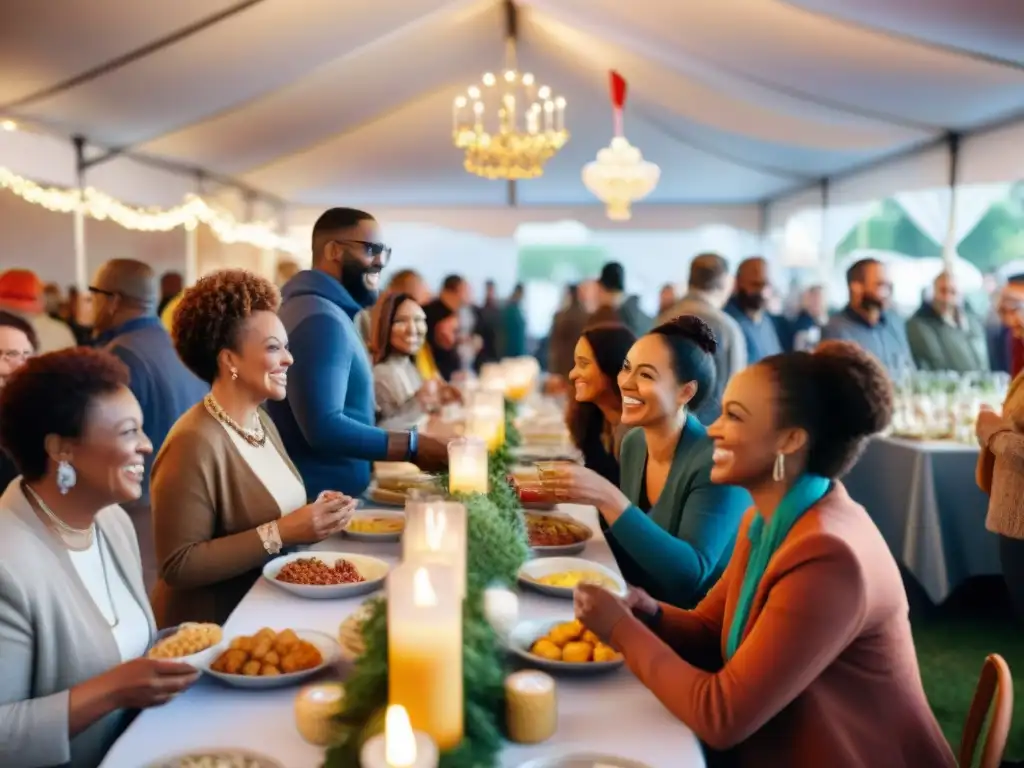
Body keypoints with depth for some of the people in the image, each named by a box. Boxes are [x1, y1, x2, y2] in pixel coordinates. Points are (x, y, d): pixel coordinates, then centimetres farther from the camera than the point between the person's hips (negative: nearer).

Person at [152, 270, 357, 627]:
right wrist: (280, 532, -23)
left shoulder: (261, 421, 6)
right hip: (213, 630, -7)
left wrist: (314, 513, -5)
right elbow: (177, 567, -23)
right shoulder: (195, 442, -21)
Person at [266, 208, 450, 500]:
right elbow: (323, 429, -28)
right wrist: (413, 446, -25)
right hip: (318, 501, -10)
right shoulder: (320, 318, -20)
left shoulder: (328, 311, 14)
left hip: (331, 495, 10)